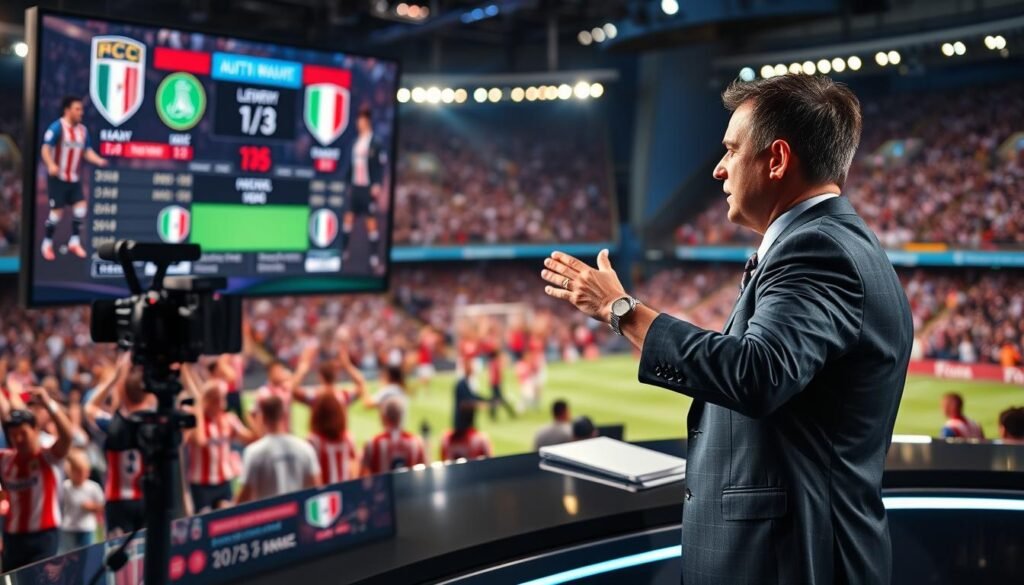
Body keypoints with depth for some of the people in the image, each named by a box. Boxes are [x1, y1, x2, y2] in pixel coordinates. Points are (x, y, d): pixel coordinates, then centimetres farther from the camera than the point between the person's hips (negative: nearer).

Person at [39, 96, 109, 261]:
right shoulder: (57, 127, -13)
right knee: (57, 211, -4)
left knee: (81, 206, -5)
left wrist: (99, 160, -9)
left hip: (74, 178, 6)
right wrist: (51, 164, -34)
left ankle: (74, 242, 6)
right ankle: (47, 244, 14)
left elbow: (87, 151, 10)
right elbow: (45, 148, -17)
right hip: (57, 178, -6)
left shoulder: (82, 130, 6)